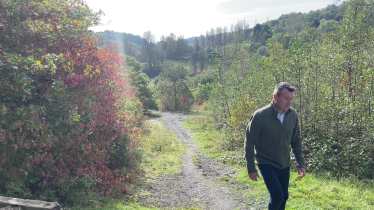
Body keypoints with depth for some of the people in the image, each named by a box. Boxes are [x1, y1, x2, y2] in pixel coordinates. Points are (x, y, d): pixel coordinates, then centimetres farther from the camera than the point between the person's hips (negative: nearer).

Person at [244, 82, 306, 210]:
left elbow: (296, 140, 6)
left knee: (284, 197, 14)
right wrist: (251, 168, -9)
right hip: (266, 164, -5)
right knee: (277, 196, -13)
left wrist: (300, 163, 4)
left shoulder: (292, 115, -6)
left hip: (284, 165, 5)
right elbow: (249, 143, -13)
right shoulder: (260, 116, -22)